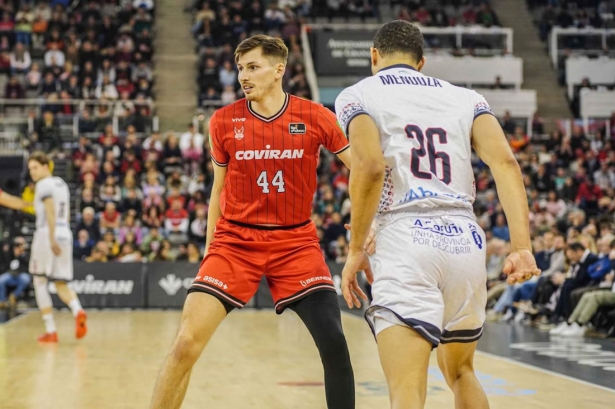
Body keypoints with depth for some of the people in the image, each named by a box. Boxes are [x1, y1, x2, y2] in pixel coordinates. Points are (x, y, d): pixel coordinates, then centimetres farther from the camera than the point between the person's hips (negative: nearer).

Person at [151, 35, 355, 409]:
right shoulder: (224, 121, -1)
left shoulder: (316, 118, -5)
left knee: (334, 343, -11)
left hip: (296, 242, 0)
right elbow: (219, 190, 11)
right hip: (235, 240, 0)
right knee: (186, 344, -11)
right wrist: (209, 251, 12)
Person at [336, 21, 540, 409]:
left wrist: (356, 249, -1)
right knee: (460, 371, 27)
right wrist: (522, 246, -4)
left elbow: (370, 167, -10)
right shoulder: (466, 98, 20)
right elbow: (505, 162, 3)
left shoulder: (358, 95, 9)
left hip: (406, 240, -5)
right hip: (467, 242, 5)